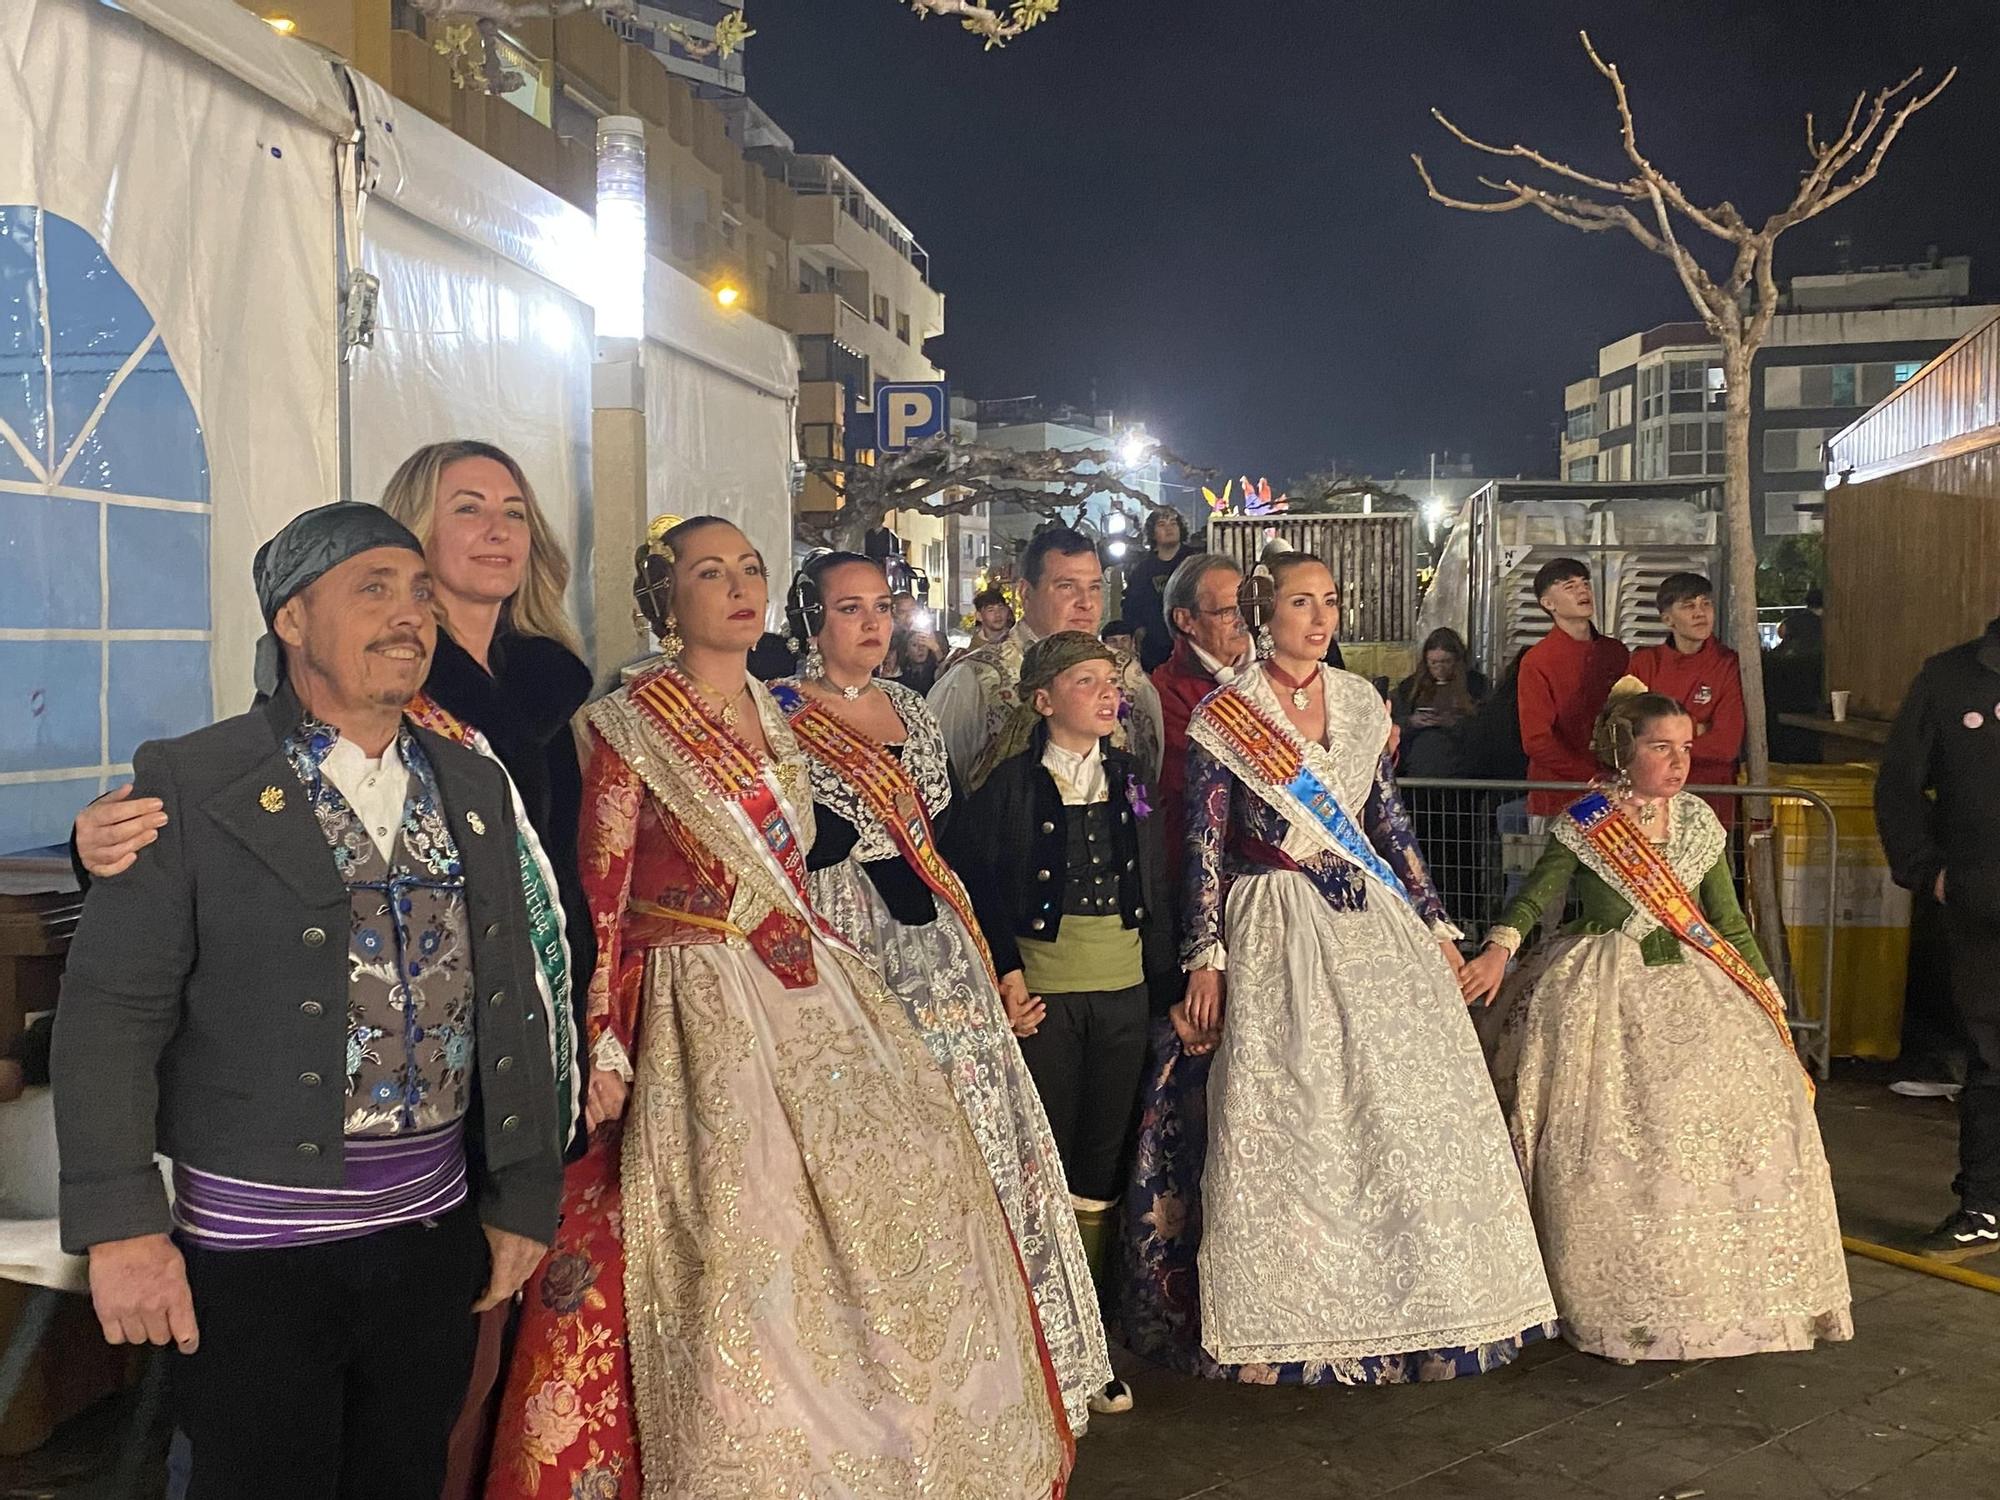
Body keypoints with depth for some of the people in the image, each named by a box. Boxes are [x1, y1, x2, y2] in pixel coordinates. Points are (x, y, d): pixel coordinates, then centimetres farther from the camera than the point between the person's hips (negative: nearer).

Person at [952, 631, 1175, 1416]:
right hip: (1043, 990, -4)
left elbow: (1153, 887, 12)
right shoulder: (1010, 783, -5)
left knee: (1101, 1164, 9)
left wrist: (1166, 981, 8)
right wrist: (1006, 975, -15)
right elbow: (976, 886, -8)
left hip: (1122, 991, 5)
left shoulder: (1129, 779, 9)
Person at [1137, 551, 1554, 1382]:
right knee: (1287, 1117, -2)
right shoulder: (1224, 714, -4)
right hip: (1277, 933, -4)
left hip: (1375, 924, 5)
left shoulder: (1360, 702, 10)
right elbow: (1204, 845, -5)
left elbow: (1390, 819, 13)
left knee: (1408, 1101, 4)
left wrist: (1434, 922, 10)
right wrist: (1205, 958, -10)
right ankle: (1293, 1318, 11)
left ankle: (1406, 1298, 19)